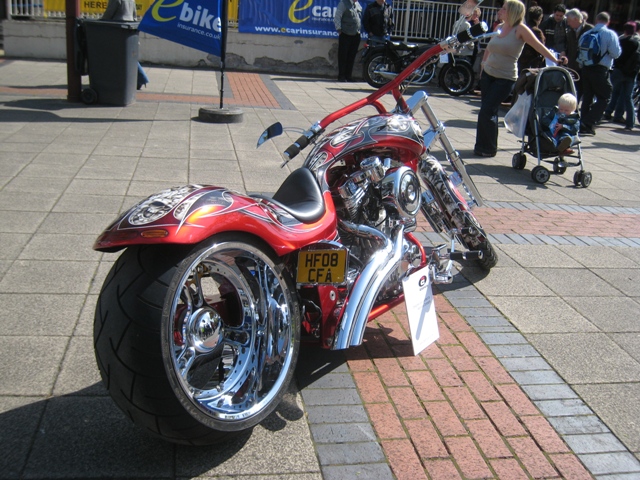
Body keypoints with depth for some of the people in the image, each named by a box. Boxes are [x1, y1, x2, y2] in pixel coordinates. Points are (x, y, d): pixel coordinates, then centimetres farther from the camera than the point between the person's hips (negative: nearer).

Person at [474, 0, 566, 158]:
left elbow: (539, 46, -13)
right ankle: (481, 145, 18)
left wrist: (555, 60, -20)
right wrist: (484, 61, 16)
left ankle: (489, 148, 2)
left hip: (505, 79, -6)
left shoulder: (520, 29, -10)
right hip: (487, 74, 6)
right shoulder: (499, 27, 8)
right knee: (486, 112, 9)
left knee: (487, 112, -11)